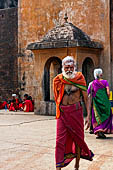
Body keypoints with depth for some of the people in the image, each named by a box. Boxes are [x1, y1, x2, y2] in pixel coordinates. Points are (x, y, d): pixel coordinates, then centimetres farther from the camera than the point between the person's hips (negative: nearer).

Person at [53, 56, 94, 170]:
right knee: (60, 140, -4)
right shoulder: (57, 80, 4)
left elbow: (86, 98, -1)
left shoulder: (79, 78, -1)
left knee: (78, 138, 9)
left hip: (76, 111, -1)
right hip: (62, 112, 1)